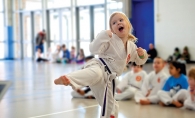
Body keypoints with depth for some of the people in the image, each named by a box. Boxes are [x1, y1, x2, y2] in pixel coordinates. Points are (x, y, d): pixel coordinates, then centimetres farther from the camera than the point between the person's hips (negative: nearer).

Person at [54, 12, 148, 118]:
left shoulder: (131, 46, 14)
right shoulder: (110, 40, -4)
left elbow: (139, 61, 27)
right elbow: (94, 49, -14)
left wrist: (142, 54, 4)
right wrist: (104, 35, -22)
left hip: (107, 78, 7)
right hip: (98, 66, -7)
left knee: (110, 106, 13)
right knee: (95, 74, -45)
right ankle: (67, 79, -70)